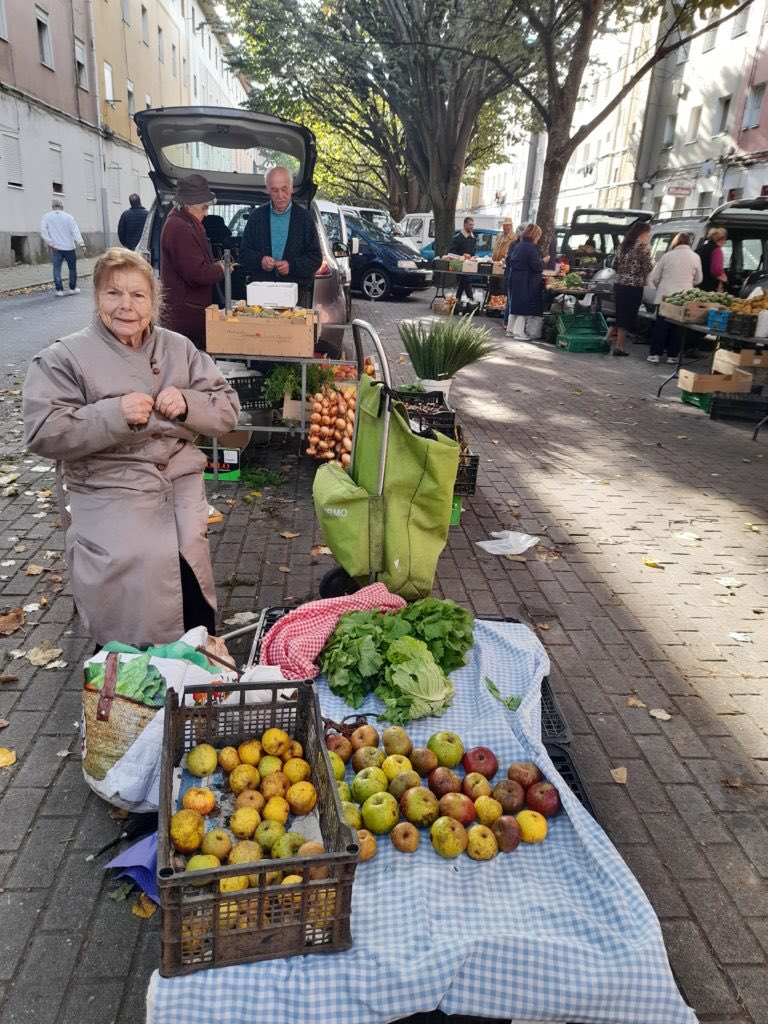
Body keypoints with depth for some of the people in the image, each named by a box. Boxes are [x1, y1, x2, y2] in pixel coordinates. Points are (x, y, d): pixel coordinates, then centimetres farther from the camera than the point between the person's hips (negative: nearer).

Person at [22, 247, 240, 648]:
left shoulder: (178, 348, 12)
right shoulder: (64, 357, 2)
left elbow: (227, 409, 12)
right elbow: (42, 433, -7)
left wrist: (187, 404, -9)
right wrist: (114, 414, -17)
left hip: (180, 477, 2)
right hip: (109, 487, -2)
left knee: (185, 551, -22)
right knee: (134, 559, -24)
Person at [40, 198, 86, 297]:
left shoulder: (47, 217, 2)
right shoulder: (68, 217, -2)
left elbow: (43, 231, -5)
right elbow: (75, 231, -9)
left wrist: (50, 243, -4)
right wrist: (81, 244, -13)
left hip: (56, 248, 1)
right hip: (69, 247, -1)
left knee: (57, 268, 2)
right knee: (72, 268, 11)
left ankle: (59, 290, -4)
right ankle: (73, 288, 16)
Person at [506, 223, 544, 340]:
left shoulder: (518, 246, 9)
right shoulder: (531, 248, -15)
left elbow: (510, 261, 17)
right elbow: (537, 266, -18)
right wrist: (543, 262, 1)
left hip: (514, 278, 8)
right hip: (526, 282, -8)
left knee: (515, 304, 16)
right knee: (525, 306, -2)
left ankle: (511, 330, 22)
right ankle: (519, 332, -2)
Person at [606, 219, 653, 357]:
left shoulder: (623, 244, 11)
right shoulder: (643, 246, -9)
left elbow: (615, 265, 14)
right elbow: (648, 268, -11)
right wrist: (651, 263, 10)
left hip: (619, 285, 7)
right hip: (634, 287, -6)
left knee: (618, 314, 17)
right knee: (628, 316, 1)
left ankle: (608, 339, 14)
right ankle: (618, 346, 4)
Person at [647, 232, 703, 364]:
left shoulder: (667, 256, -1)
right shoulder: (695, 257, 1)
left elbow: (654, 278, 3)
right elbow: (698, 280, 10)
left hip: (665, 295, -1)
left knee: (660, 325, 5)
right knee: (676, 326, 8)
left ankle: (655, 354, 3)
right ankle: (672, 355, 9)